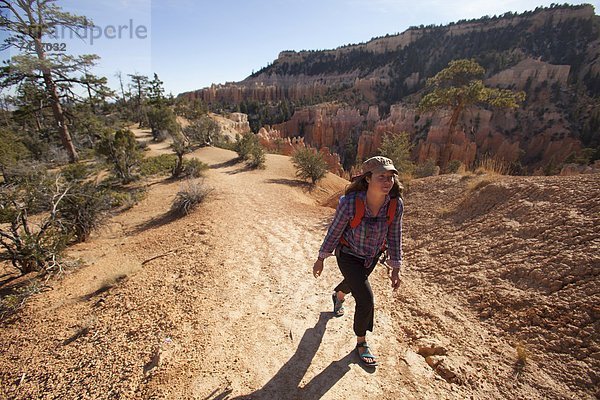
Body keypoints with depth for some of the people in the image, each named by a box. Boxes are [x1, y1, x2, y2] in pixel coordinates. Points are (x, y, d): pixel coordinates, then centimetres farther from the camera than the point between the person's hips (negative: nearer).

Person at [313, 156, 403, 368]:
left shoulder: (396, 204, -24)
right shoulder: (349, 202, -35)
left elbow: (394, 237, -9)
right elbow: (334, 231, -20)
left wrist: (395, 269, -3)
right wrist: (321, 259, -9)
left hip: (372, 256, 5)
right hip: (348, 255, -4)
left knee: (353, 282, 31)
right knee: (366, 299, -10)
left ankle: (337, 296, 69)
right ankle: (361, 343, 22)